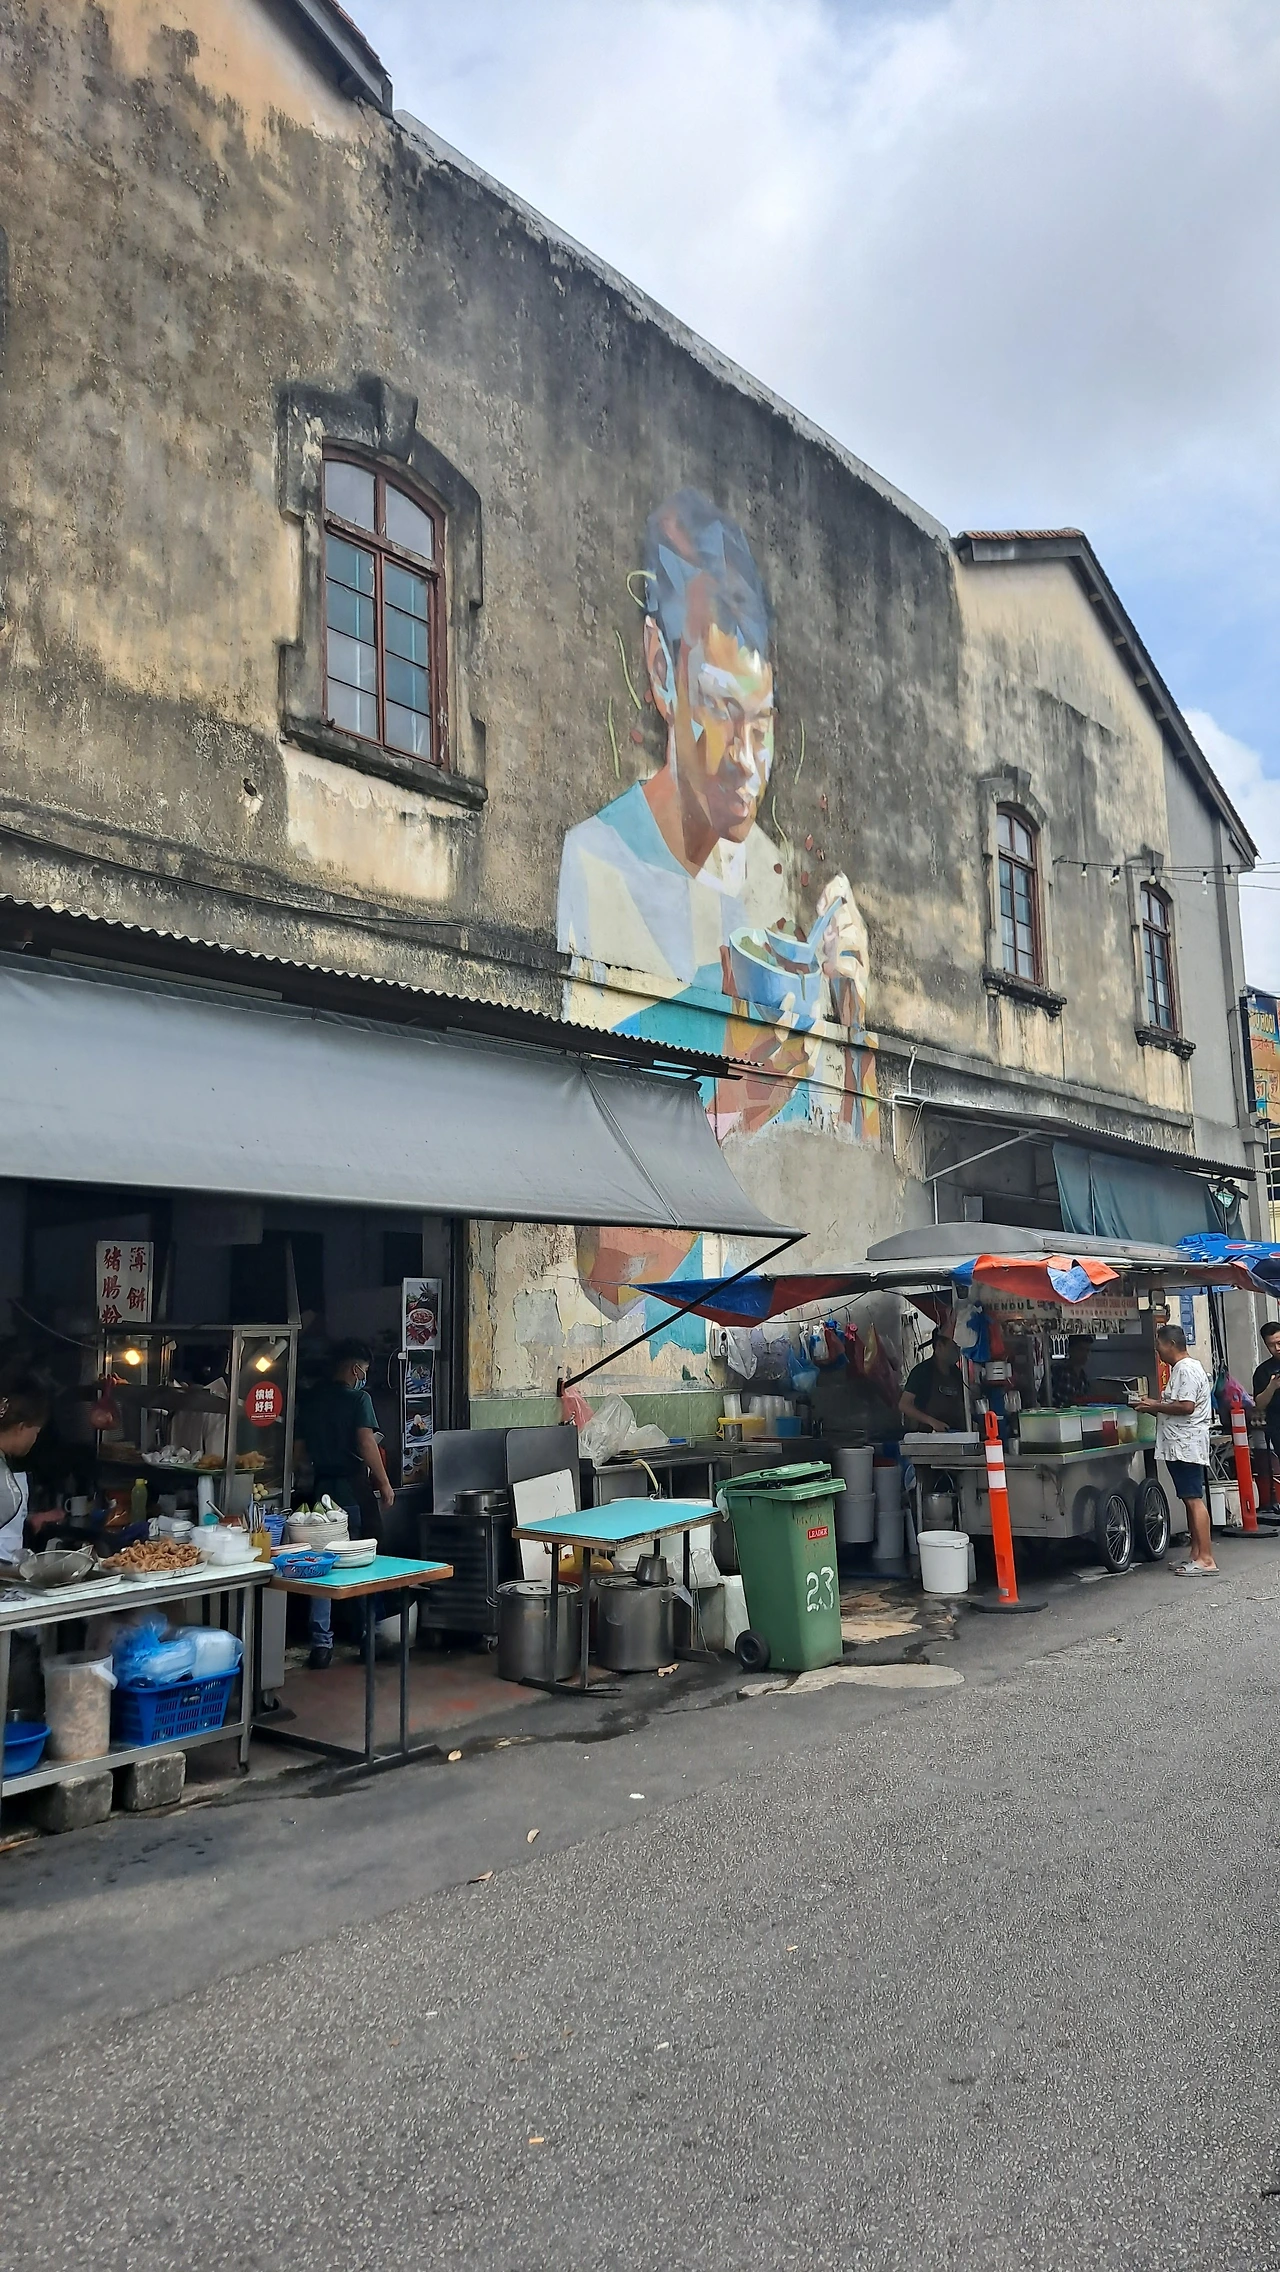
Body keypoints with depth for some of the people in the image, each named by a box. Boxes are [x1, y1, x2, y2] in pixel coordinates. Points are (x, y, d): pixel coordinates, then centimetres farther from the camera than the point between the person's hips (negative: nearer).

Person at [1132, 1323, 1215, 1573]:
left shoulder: (1186, 1369, -14)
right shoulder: (1180, 1369, 19)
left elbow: (1186, 1406, -22)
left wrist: (1155, 1405, -13)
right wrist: (1155, 1405, 12)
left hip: (1186, 1446, -11)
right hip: (1179, 1446, 11)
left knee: (1194, 1499, -11)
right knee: (1191, 1499, 12)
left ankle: (1206, 1558, -11)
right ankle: (1196, 1554, 16)